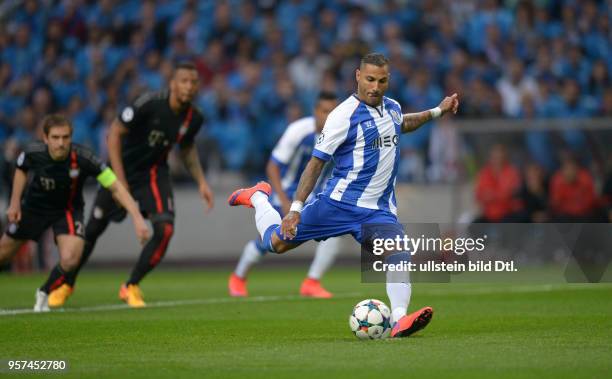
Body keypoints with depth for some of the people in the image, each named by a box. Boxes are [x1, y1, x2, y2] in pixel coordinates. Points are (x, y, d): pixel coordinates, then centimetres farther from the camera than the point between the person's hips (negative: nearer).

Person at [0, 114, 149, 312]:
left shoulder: (83, 158, -34)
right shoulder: (33, 153, -27)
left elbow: (115, 187, -30)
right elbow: (21, 170, -1)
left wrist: (137, 217, -39)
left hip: (67, 209, -2)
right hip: (34, 206, 2)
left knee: (70, 260, -23)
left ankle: (44, 294, 8)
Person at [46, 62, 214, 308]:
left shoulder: (193, 118, -10)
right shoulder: (150, 104, -27)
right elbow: (114, 133, -21)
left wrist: (201, 182, 5)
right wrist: (119, 178, -25)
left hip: (154, 172, 3)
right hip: (123, 169, -3)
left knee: (165, 230, -19)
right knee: (93, 230, 5)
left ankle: (131, 287, 1)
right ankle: (67, 284, 30)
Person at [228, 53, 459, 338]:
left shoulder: (392, 108, 8)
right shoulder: (344, 115, -15)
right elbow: (316, 162, -13)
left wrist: (437, 111, 27)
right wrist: (296, 208, -19)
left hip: (378, 210, 4)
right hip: (339, 203, -4)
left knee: (399, 255, -23)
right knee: (277, 242, 6)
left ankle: (399, 320, -34)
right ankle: (257, 198, 34)